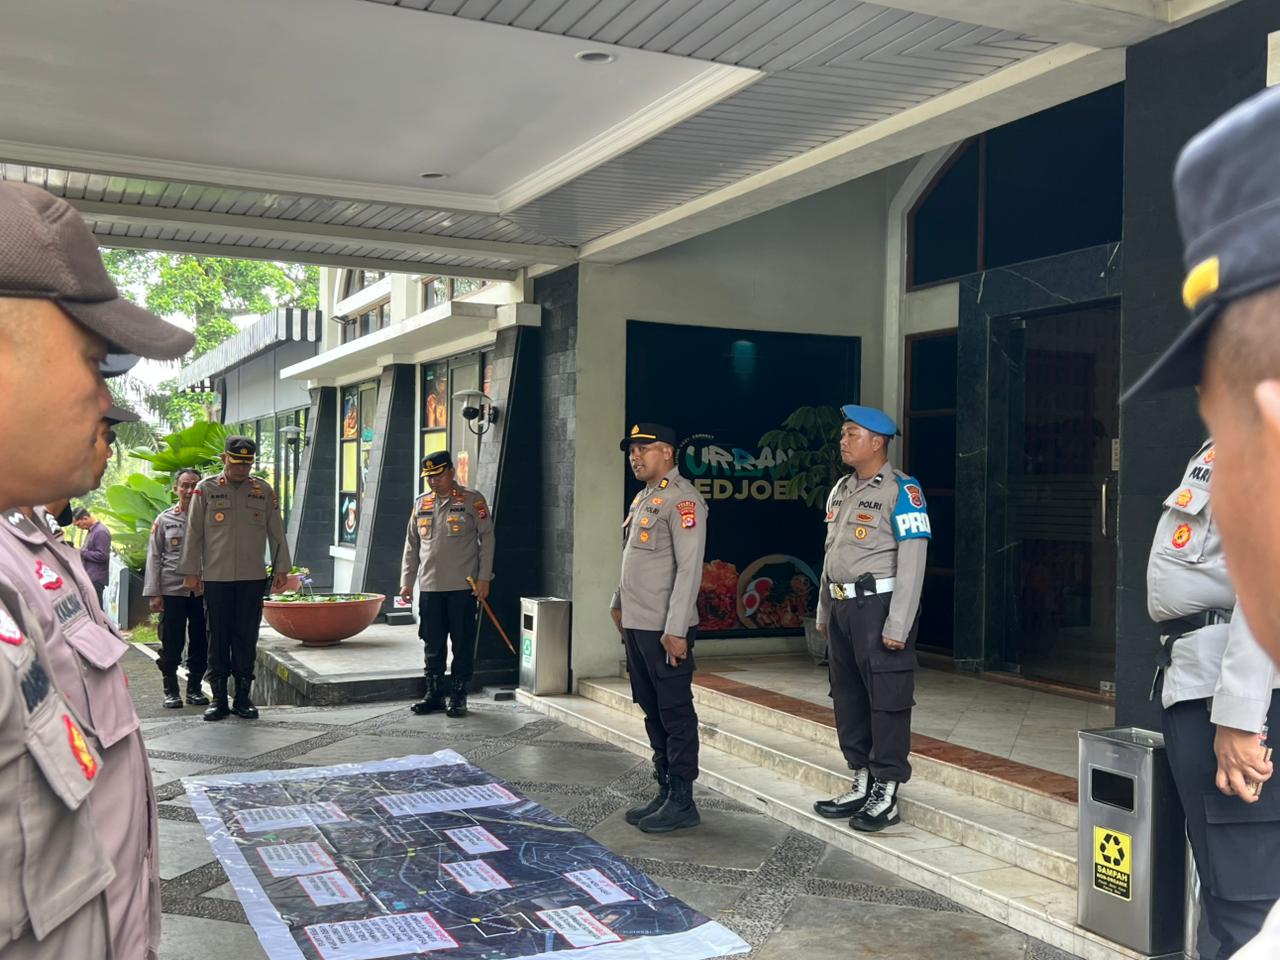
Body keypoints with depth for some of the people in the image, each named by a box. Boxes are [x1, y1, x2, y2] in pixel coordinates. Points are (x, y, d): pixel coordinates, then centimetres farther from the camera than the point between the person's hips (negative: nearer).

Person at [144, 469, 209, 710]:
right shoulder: (164, 520, 5)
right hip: (172, 589, -1)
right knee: (171, 643, 2)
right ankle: (171, 691, 13)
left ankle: (195, 688, 18)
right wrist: (153, 593, -3)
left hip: (202, 589, 1)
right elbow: (154, 558, 4)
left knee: (200, 643, 5)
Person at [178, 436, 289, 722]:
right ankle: (219, 698, 11)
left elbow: (276, 532, 10)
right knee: (218, 638, 3)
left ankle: (243, 698, 12)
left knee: (247, 638, 3)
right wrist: (190, 572, 1)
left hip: (253, 578, 1)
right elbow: (194, 533, 4)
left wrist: (281, 568, 6)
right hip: (215, 578, -1)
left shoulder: (264, 491, 8)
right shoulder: (206, 489, 3)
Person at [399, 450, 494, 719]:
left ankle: (458, 696, 12)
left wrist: (483, 578, -8)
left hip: (463, 586, -4)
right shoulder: (421, 504, 12)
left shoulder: (472, 501, -2)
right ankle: (433, 694, 20)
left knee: (462, 644, 2)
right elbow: (411, 545, 16)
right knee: (432, 644, 10)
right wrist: (406, 581, 11)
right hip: (429, 587, 4)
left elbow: (487, 539, -3)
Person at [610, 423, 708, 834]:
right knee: (653, 712, 14)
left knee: (675, 714, -1)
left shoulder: (682, 499, -13)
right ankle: (664, 791, 24)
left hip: (665, 630, -9)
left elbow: (689, 568, -19)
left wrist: (675, 630, -22)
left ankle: (682, 801, 7)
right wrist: (619, 602, 20)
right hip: (635, 626, 9)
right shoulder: (642, 498, 16)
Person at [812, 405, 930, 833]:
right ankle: (862, 783, 25)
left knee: (887, 700, -1)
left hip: (880, 604, -8)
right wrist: (824, 612, 19)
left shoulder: (901, 490, -10)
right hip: (843, 606, 8)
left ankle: (887, 794, 7)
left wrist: (897, 625, -19)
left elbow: (912, 561, -15)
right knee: (848, 697, 13)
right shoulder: (841, 489, 14)